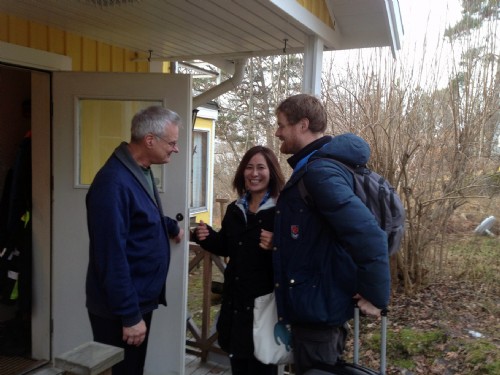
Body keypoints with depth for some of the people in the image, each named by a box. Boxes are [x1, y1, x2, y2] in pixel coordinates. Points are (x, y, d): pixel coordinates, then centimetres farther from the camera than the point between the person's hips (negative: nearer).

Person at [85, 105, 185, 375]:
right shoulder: (114, 182, -26)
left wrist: (170, 226, 22)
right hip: (119, 309, -9)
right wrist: (129, 315, -24)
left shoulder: (141, 170, 6)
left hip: (140, 300, 9)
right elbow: (112, 257, -27)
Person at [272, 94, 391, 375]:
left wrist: (376, 297, -23)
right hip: (321, 302, 10)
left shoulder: (319, 171, -24)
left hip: (318, 306, -10)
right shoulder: (314, 166, 9)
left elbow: (369, 235, -31)